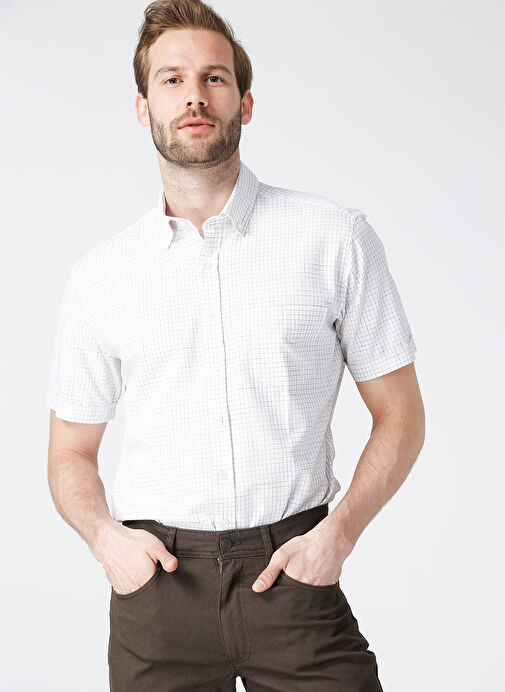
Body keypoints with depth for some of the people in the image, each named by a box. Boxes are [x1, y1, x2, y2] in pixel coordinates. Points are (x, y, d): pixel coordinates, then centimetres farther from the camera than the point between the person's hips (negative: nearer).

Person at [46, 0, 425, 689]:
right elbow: (71, 453, 12)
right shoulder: (97, 276, 5)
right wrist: (105, 536, -7)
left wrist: (341, 530, -10)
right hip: (157, 582, 2)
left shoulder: (337, 238, -1)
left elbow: (399, 413, 4)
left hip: (292, 574, -1)